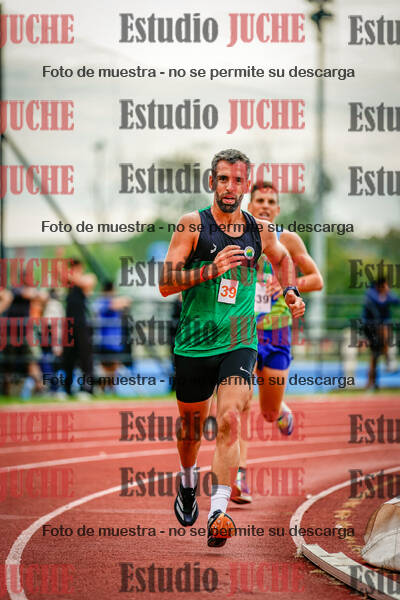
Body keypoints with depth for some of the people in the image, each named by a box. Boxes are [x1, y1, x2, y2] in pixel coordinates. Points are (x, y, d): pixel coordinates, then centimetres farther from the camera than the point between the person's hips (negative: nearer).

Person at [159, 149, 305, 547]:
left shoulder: (260, 230, 6)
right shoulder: (192, 225, -5)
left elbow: (282, 258, 30)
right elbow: (166, 283, -12)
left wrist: (290, 292, 12)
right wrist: (212, 269, -24)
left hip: (239, 343, 1)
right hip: (193, 344, -1)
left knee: (229, 421, -19)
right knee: (191, 426, 15)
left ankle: (218, 513, -25)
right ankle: (188, 483, 46)